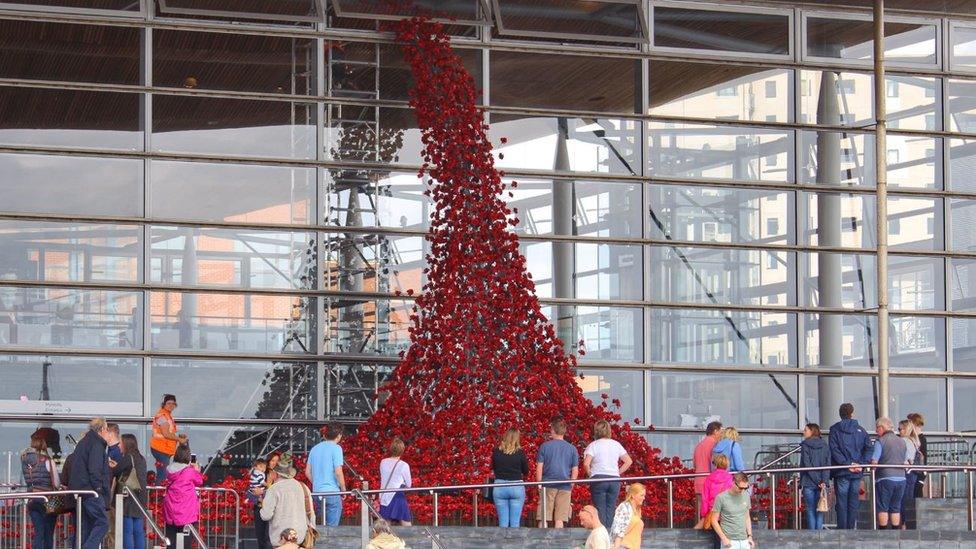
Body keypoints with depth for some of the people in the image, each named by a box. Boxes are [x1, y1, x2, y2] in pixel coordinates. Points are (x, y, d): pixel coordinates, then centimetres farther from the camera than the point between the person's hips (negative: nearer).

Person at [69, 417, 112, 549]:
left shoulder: (82, 443, 22)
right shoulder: (96, 444, -8)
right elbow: (94, 468, -18)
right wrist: (98, 486, -14)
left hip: (79, 490, 10)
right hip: (92, 491, -10)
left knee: (86, 526, 10)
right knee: (102, 523, -10)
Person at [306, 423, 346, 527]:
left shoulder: (315, 449, 11)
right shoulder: (336, 448, -9)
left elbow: (307, 472, 14)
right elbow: (338, 472, -15)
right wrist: (344, 490, -4)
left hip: (317, 491, 6)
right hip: (332, 491, -6)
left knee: (324, 525, 16)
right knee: (332, 526, -2)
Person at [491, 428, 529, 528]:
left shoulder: (496, 452, -1)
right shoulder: (520, 453, -6)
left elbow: (493, 468, 10)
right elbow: (526, 471, 3)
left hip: (499, 488, 2)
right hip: (516, 488, -2)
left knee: (503, 522, 6)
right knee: (515, 522, 2)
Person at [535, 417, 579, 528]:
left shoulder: (544, 446, 1)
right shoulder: (572, 449, 6)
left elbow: (539, 468, 0)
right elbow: (575, 472, 6)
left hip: (548, 486, -1)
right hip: (565, 488, 1)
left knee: (543, 519, 2)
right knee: (560, 519, 1)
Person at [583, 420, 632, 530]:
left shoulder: (594, 445, -2)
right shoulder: (616, 444, 10)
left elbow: (586, 463, -14)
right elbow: (629, 461, 8)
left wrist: (590, 474, 1)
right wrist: (618, 472, 11)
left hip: (598, 479, -3)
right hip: (615, 480, 3)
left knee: (600, 510, -2)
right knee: (610, 510, 7)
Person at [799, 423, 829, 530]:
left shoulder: (805, 446, -2)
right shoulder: (824, 446, 10)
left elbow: (806, 465, -10)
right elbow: (827, 464, 1)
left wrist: (817, 481, -11)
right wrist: (824, 481, -7)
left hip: (809, 483, -4)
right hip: (821, 485, 4)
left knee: (810, 511, -1)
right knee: (819, 511, 7)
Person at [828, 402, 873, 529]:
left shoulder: (835, 429, 1)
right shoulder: (860, 430, 9)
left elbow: (834, 450, -12)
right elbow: (868, 448, -1)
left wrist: (846, 463, -15)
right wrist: (861, 464, -6)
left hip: (842, 472, -3)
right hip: (857, 473, 3)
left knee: (842, 503, -1)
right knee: (853, 503, 9)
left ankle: (842, 531, -4)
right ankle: (851, 529, 8)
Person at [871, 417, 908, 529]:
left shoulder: (880, 441, -7)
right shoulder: (903, 442, 11)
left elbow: (874, 461, -13)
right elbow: (905, 462, 15)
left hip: (885, 478, -5)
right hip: (901, 478, 6)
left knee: (883, 508, 2)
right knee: (895, 508, 12)